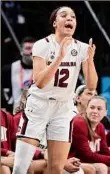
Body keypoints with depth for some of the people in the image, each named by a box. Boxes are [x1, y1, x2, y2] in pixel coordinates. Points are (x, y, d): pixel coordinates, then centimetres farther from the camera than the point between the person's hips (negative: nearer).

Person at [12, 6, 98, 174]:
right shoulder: (42, 45, -11)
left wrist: (90, 60, -24)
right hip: (38, 107, -3)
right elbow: (39, 82, -22)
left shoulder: (82, 48, -2)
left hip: (63, 110, 3)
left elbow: (91, 86, -8)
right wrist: (60, 57, -31)